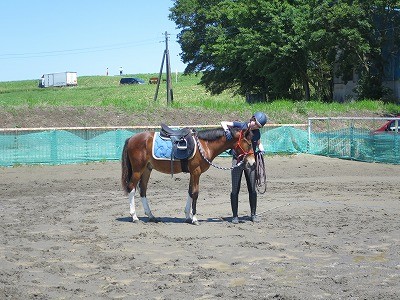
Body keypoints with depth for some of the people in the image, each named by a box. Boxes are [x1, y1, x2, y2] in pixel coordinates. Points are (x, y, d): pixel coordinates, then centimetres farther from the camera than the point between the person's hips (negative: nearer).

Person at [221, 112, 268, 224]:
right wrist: (227, 131, -27)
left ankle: (253, 214, 18)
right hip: (237, 161, -2)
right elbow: (223, 123, -7)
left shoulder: (257, 133, 2)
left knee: (252, 189, 5)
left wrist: (261, 150, -2)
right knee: (235, 190, 0)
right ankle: (235, 215, 9)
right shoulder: (240, 126, -7)